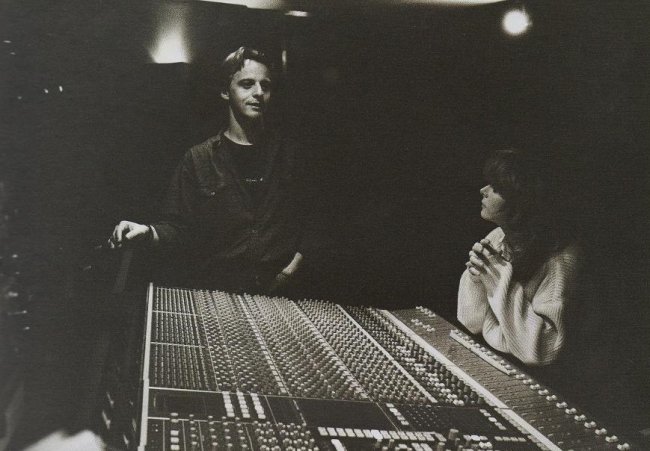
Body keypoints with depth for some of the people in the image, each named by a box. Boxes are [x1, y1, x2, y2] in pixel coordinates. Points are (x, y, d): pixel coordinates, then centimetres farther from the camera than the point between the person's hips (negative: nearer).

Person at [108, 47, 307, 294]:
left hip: (280, 291, 2)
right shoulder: (198, 159, 7)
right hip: (215, 291, -1)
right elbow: (179, 227, 6)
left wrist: (294, 265, 1)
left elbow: (312, 223, 14)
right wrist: (148, 233, -13)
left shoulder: (290, 154, 11)